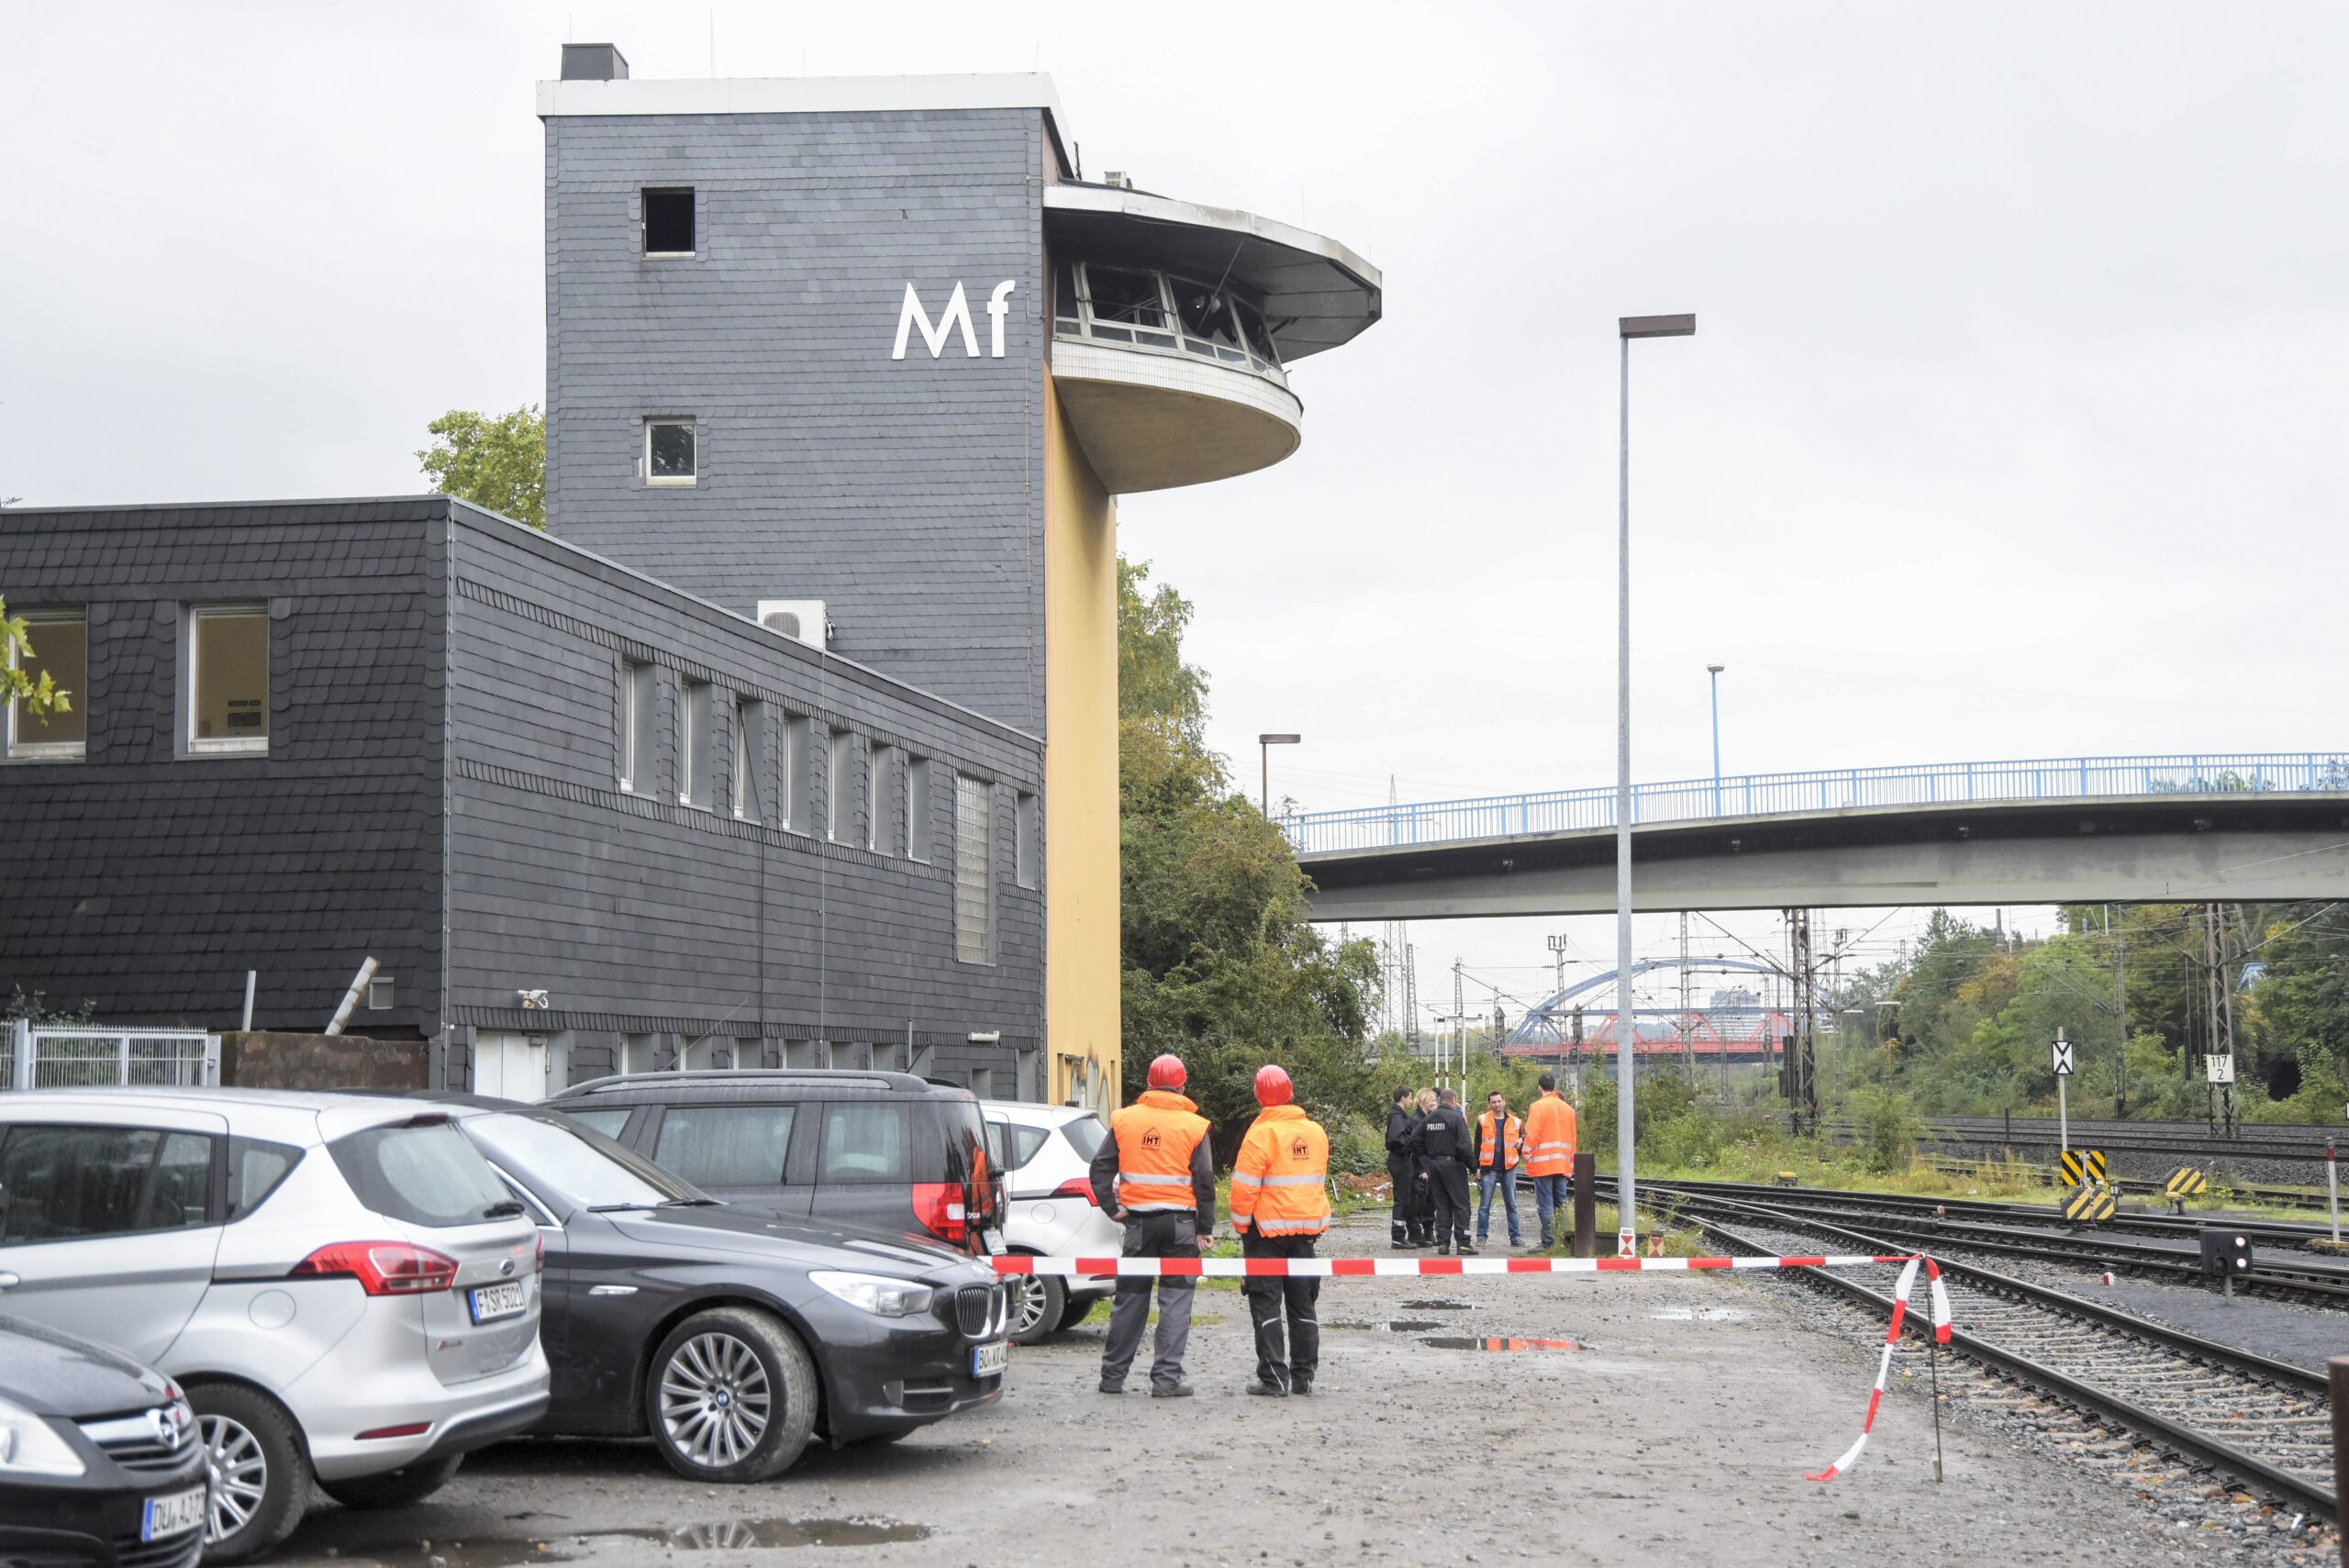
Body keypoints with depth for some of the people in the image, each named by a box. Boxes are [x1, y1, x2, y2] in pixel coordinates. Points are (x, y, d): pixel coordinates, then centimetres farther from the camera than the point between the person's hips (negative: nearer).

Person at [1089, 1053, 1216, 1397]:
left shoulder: (1124, 1120, 3)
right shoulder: (1193, 1126, -3)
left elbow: (1101, 1168, 1)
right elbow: (1205, 1180, -4)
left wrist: (1112, 1208, 7)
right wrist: (1205, 1228, 1)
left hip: (1139, 1222, 2)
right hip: (1179, 1222, -2)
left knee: (1130, 1298, 11)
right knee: (1175, 1300, 1)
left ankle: (1113, 1375, 15)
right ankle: (1167, 1378, -4)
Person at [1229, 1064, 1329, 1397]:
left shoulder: (1261, 1134, -16)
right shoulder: (1316, 1132, 5)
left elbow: (1245, 1186, -15)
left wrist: (1241, 1225, -3)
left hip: (1268, 1231, -6)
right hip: (1307, 1227, 6)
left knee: (1266, 1304, 0)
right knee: (1302, 1303, 13)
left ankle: (1274, 1378, -5)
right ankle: (1303, 1376, 16)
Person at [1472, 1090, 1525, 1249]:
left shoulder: (1515, 1122, 8)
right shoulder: (1483, 1121, 3)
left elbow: (1523, 1141, 18)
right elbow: (1477, 1146, 5)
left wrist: (1521, 1143, -7)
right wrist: (1476, 1168, 0)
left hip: (1508, 1168, 2)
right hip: (1488, 1169, -2)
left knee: (1511, 1204, 5)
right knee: (1485, 1204, -2)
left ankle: (1515, 1236, 9)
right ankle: (1481, 1236, 3)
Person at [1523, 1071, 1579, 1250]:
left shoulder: (1538, 1106, -6)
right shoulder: (1568, 1109, 11)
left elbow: (1532, 1135, -12)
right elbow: (1573, 1138, 14)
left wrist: (1527, 1157, -1)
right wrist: (1570, 1166, 18)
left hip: (1542, 1163, -5)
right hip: (1563, 1166, 5)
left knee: (1545, 1205, -5)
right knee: (1561, 1205, 9)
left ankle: (1547, 1243, -9)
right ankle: (1563, 1241, 7)